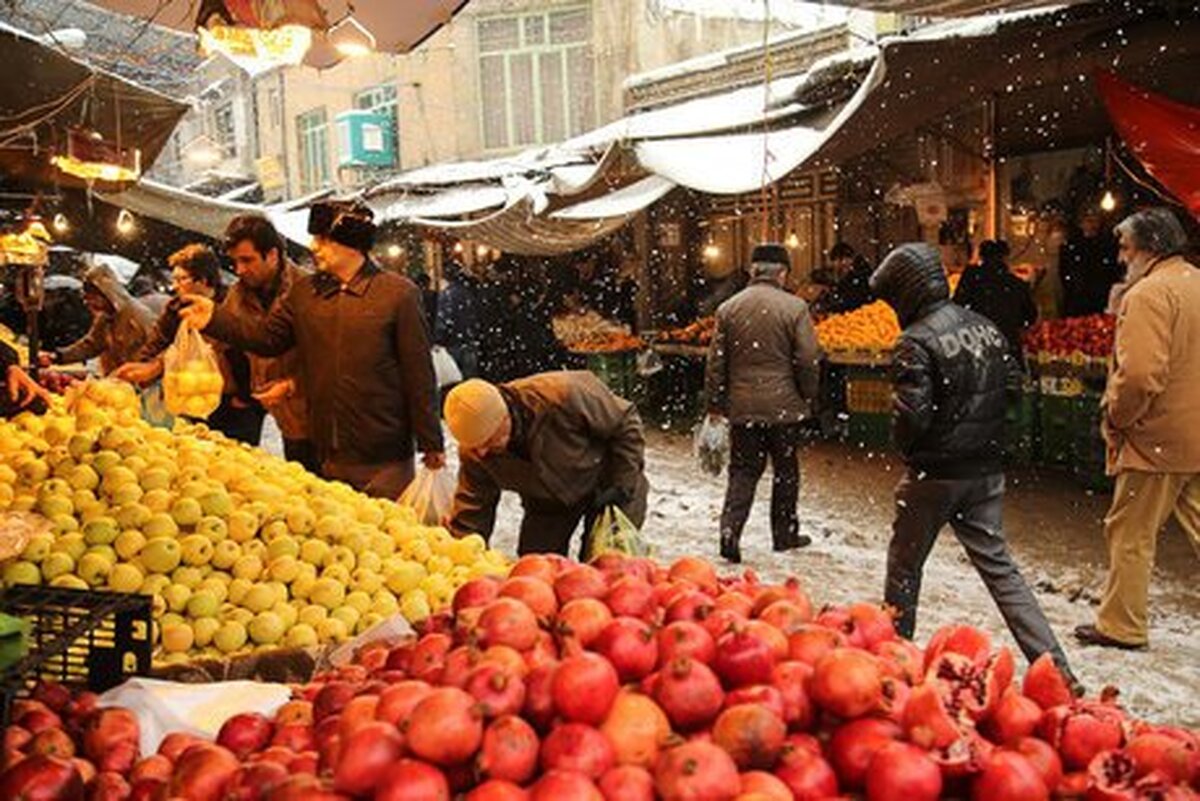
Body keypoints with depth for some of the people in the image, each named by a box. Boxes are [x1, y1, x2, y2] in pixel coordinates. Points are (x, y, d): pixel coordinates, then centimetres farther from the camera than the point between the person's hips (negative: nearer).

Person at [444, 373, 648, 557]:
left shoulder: (561, 397, -39)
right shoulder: (474, 453, -23)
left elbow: (626, 424, -24)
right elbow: (471, 510, -11)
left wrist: (621, 487, -23)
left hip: (604, 484, -4)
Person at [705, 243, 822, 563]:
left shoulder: (729, 308, 1)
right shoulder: (794, 308, -9)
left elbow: (716, 363, 4)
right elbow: (808, 360, -8)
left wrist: (715, 406, 12)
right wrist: (807, 398, 8)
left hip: (742, 407, 2)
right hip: (783, 405, -2)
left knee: (743, 471, 10)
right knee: (786, 471, 13)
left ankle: (730, 530, -6)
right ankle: (785, 534, 23)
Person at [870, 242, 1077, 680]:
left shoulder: (917, 342, -17)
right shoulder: (986, 328, 6)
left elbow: (911, 415, -22)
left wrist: (902, 445, -2)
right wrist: (987, 442, 14)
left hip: (934, 475, -6)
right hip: (987, 471, 6)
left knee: (904, 566, 13)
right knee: (998, 566, 11)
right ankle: (1054, 665, 5)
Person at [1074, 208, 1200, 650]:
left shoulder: (1148, 294, -17)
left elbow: (1140, 375, -28)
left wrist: (1115, 419, -12)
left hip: (1157, 439, -8)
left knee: (1131, 534, 5)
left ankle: (1121, 625, 16)